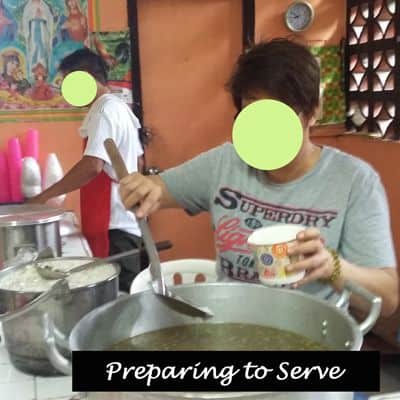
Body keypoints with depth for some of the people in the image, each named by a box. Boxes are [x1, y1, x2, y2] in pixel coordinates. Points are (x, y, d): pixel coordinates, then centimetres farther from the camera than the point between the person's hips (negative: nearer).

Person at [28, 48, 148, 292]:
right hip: (128, 220, 10)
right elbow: (138, 163, 20)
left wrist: (44, 196, -20)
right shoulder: (122, 108, 15)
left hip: (114, 224, -10)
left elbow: (92, 166, -25)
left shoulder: (105, 110, -14)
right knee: (129, 294, 16)